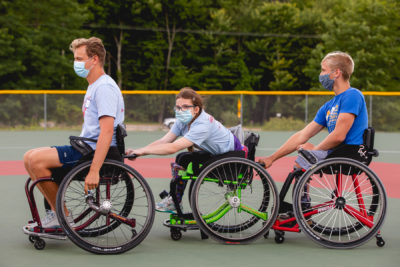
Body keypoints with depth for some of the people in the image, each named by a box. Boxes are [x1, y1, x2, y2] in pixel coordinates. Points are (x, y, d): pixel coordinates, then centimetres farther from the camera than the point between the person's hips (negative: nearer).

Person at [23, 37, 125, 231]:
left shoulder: (105, 87, -15)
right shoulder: (94, 85, 19)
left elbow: (107, 132, -26)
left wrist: (94, 171, -32)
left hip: (96, 151, -11)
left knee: (36, 160, -20)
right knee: (30, 157, 8)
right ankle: (56, 209, 8)